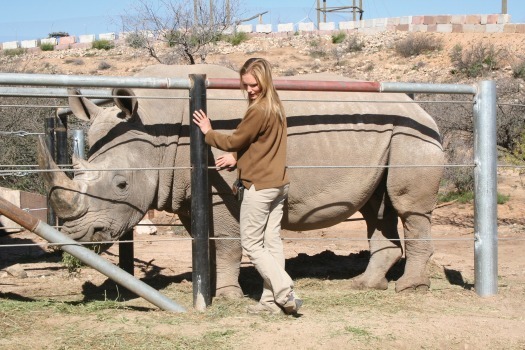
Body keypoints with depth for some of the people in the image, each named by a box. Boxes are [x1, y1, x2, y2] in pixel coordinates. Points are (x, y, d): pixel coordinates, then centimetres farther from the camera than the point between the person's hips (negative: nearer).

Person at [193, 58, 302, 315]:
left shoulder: (258, 110, -18)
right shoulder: (276, 108, 11)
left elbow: (234, 141, -10)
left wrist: (208, 133, 5)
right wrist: (236, 157, 5)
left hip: (260, 186, -9)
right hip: (279, 184, 9)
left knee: (251, 244, 0)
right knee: (271, 242, 8)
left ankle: (285, 293, -8)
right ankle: (272, 300, 8)